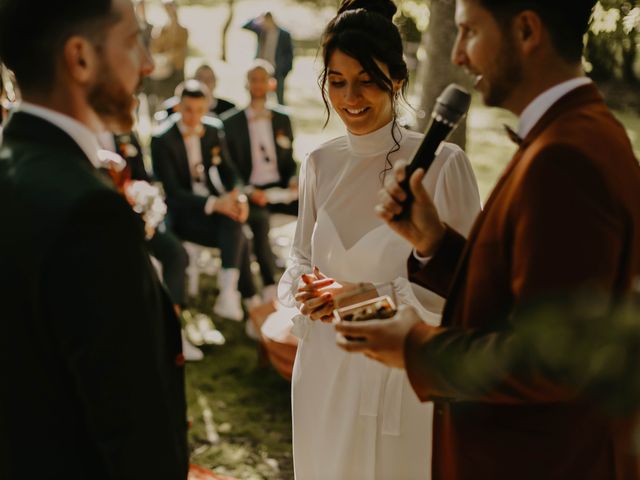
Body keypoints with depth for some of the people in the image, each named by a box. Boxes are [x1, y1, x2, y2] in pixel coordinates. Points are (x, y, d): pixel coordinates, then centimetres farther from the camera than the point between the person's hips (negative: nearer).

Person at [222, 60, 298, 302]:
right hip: (249, 193, -4)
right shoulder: (230, 122, 5)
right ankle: (270, 289, -38)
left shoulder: (282, 119, 17)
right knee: (260, 219, -37)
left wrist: (293, 179, -3)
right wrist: (248, 191, -16)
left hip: (279, 189, 4)